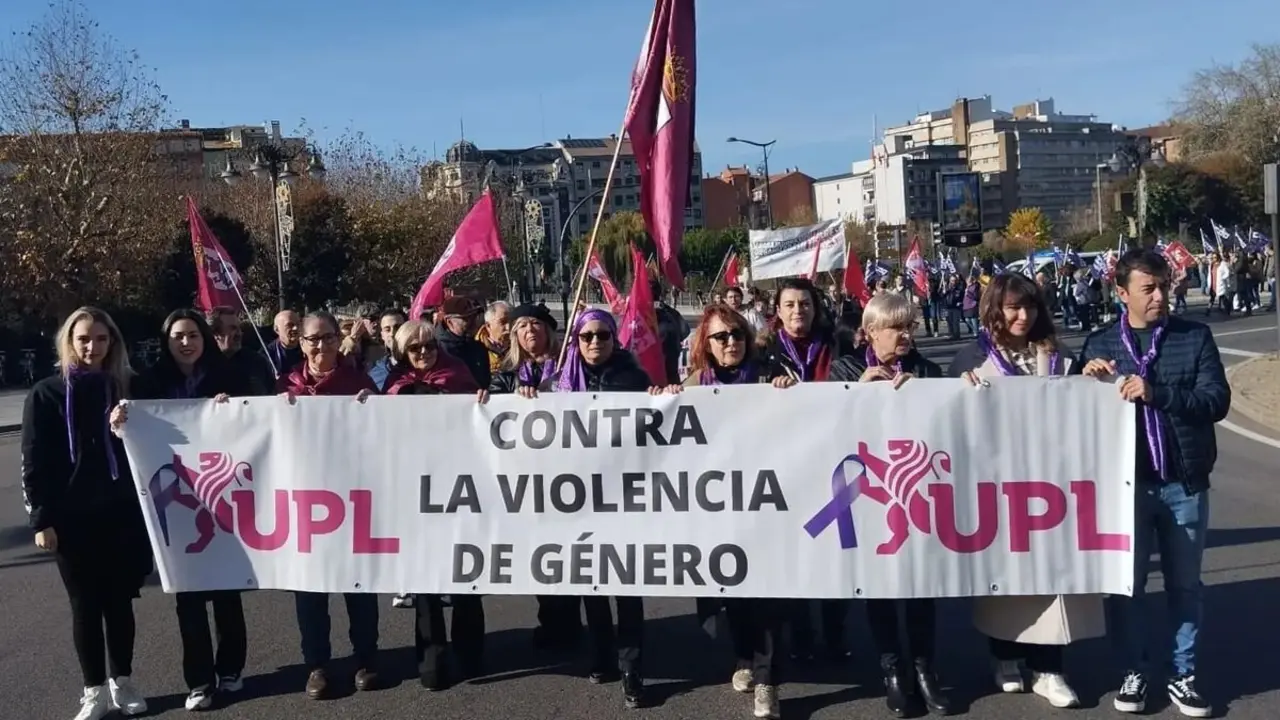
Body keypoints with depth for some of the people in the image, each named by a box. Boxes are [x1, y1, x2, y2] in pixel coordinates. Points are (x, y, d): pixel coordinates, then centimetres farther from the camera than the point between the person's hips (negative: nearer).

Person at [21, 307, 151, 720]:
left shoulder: (125, 388, 6)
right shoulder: (47, 394, -1)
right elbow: (34, 462, -3)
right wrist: (41, 519, -9)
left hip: (122, 515, 2)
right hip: (73, 519, -2)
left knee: (120, 601, 10)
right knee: (86, 605, 7)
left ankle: (122, 682, 24)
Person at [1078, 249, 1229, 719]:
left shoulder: (1195, 337, 1)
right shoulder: (1100, 344, 4)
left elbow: (1217, 401, -10)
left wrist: (1155, 392, -22)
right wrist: (1087, 382, -14)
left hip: (1185, 482, 0)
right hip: (1126, 481, 0)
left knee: (1185, 584, 11)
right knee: (1126, 583, 8)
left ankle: (1183, 676, 25)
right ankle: (1134, 671, 23)